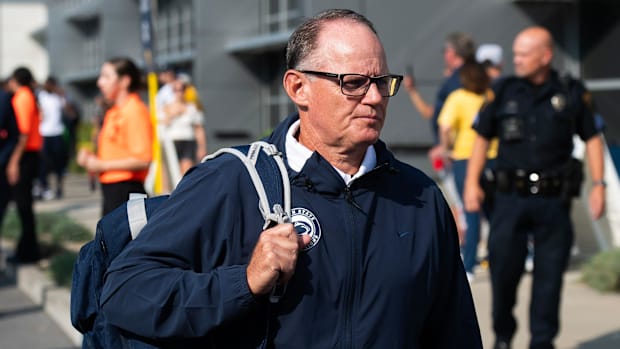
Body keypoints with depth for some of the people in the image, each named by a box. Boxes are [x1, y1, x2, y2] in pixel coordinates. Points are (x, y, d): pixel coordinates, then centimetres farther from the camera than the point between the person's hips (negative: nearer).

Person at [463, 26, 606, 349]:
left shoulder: (571, 93, 2)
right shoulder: (504, 91, 4)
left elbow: (592, 138, 9)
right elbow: (481, 137, 10)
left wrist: (598, 185, 1)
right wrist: (472, 183, 4)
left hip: (554, 201, 0)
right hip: (510, 198, 1)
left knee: (549, 277, 3)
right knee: (503, 270, 3)